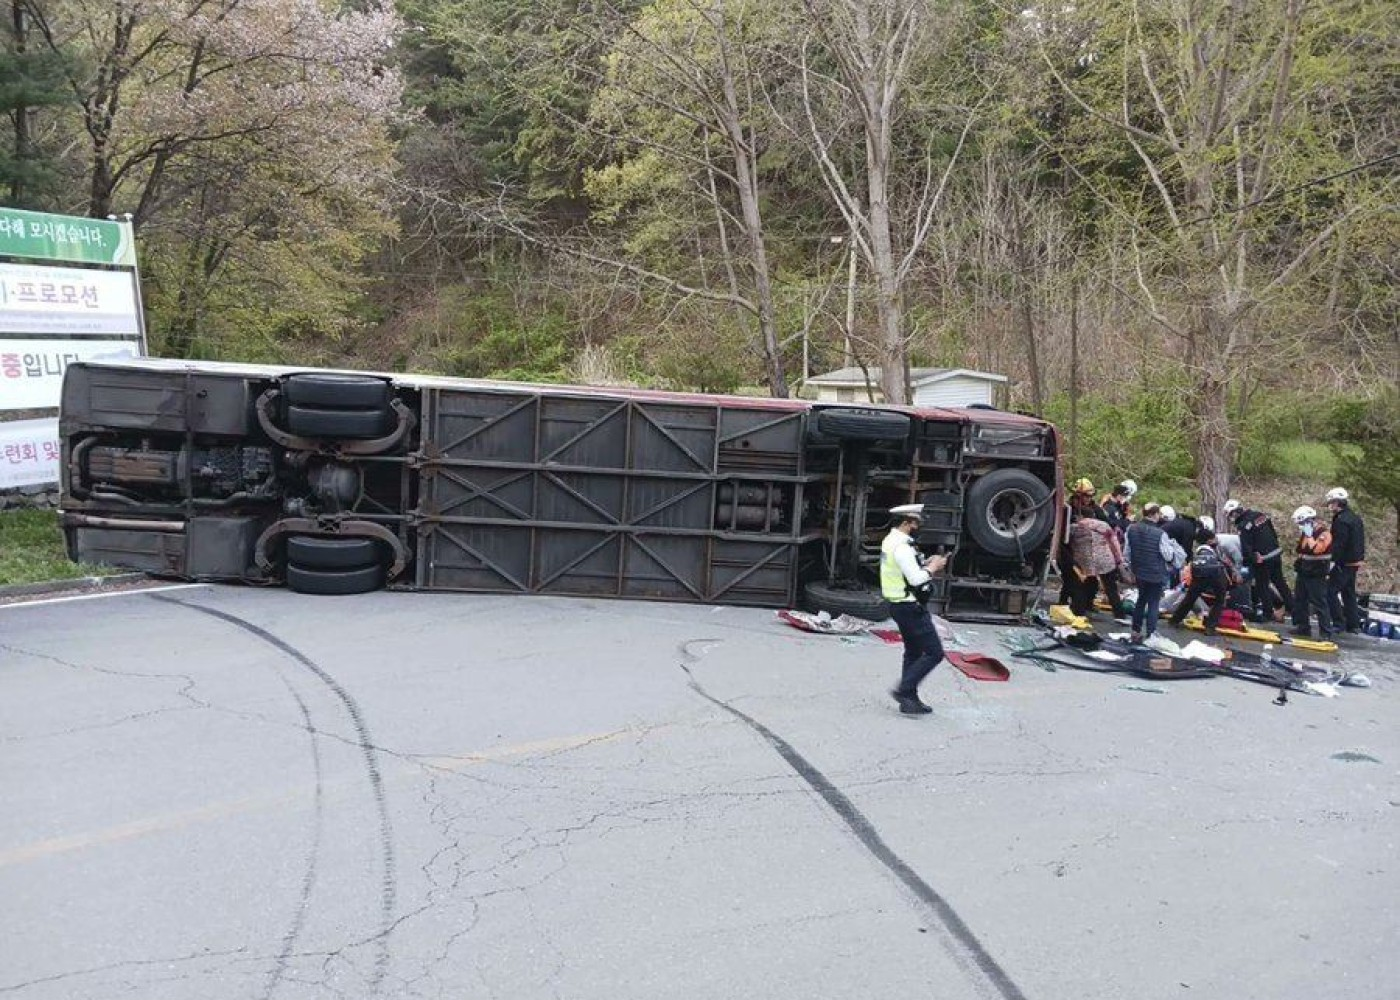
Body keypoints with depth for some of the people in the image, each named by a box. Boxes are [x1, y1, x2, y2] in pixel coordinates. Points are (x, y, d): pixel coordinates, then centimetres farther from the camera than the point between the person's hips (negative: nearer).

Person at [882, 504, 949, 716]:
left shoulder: (890, 541, 11)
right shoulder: (901, 547, -21)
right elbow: (916, 579, -25)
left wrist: (927, 563, 10)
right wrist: (933, 567, -9)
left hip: (899, 605, 11)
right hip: (910, 608, -11)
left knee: (913, 653, 17)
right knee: (934, 652, -6)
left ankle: (909, 701, 21)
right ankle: (904, 690, -6)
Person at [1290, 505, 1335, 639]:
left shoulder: (1323, 533, -16)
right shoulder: (1304, 533, 10)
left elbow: (1316, 549, -30)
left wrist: (1309, 535, -21)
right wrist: (1298, 563, 20)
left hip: (1316, 575, -9)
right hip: (1303, 572, 9)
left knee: (1319, 603, -8)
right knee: (1299, 600, 15)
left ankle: (1327, 632, -4)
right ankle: (1303, 627, 25)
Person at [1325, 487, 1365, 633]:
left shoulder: (1341, 521, -19)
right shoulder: (1355, 518, 13)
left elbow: (1338, 546, -23)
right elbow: (1360, 543, 18)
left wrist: (1331, 564, -22)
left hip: (1344, 563, -10)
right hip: (1355, 562, 10)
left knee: (1330, 591, -5)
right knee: (1349, 593, 16)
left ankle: (1339, 623, -6)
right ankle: (1353, 624, 21)